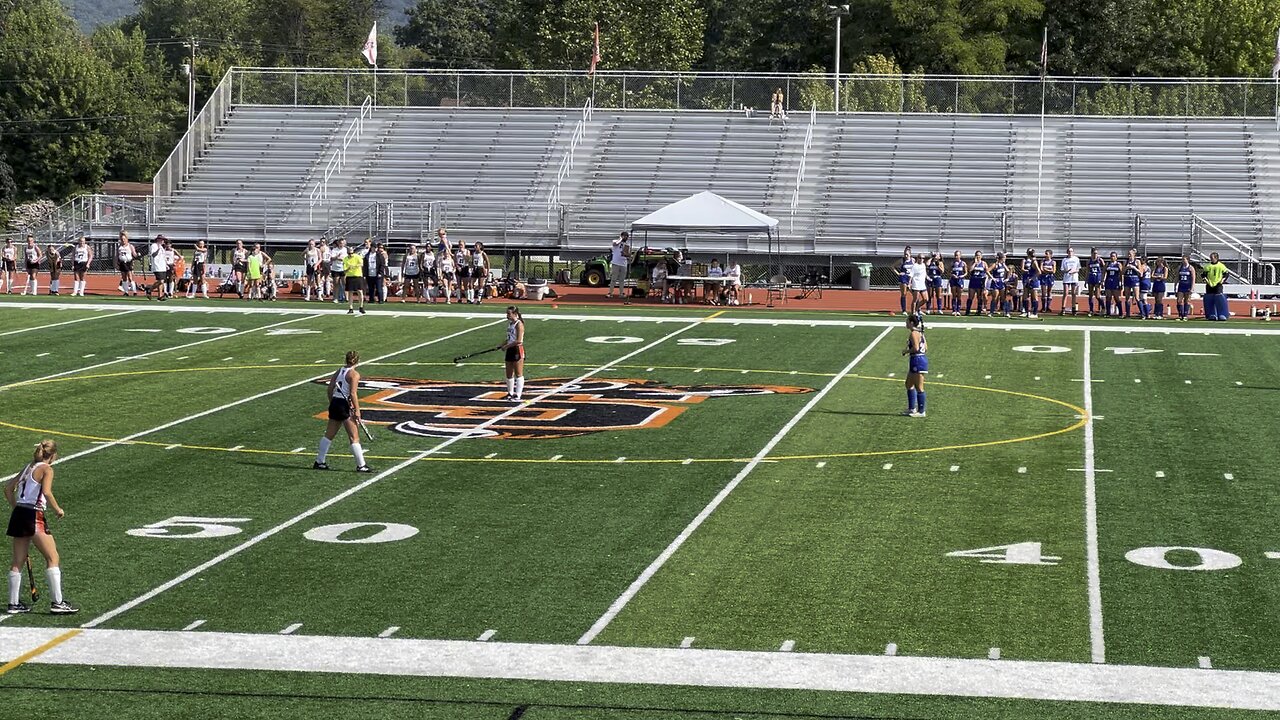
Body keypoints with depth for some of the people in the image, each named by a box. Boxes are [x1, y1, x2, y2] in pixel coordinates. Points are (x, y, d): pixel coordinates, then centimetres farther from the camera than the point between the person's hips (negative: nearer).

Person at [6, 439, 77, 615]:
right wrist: (58, 509, -7)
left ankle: (14, 603, 16)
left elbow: (8, 488, 20)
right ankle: (57, 602, -5)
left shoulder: (29, 467, 17)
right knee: (53, 558, -2)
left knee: (18, 562, 13)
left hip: (18, 515, 8)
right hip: (34, 516, -8)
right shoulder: (46, 469, -4)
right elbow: (46, 492, -20)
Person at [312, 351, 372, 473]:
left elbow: (329, 389, 11)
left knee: (329, 435, 16)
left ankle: (319, 462, 21)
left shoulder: (339, 370, 10)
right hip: (345, 406, -7)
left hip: (334, 404, 7)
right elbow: (353, 393, -18)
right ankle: (361, 465, 0)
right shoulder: (354, 374, -11)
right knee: (354, 438, -2)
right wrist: (357, 410, -15)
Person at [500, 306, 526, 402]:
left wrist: (507, 346, -16)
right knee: (509, 374, 12)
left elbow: (519, 341, -20)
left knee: (518, 374, -3)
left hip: (517, 350, -9)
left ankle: (518, 395, -1)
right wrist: (502, 345, 4)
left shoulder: (519, 324, -14)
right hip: (510, 350, 9)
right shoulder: (510, 323, 12)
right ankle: (510, 393, 23)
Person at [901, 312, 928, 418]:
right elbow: (926, 348, 16)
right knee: (909, 384, 20)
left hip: (917, 361, -11)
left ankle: (921, 411, 1)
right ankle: (912, 408, 25)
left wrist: (906, 351, -9)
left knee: (919, 387, -4)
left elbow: (915, 348, -25)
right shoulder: (919, 333, 14)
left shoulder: (913, 333, -15)